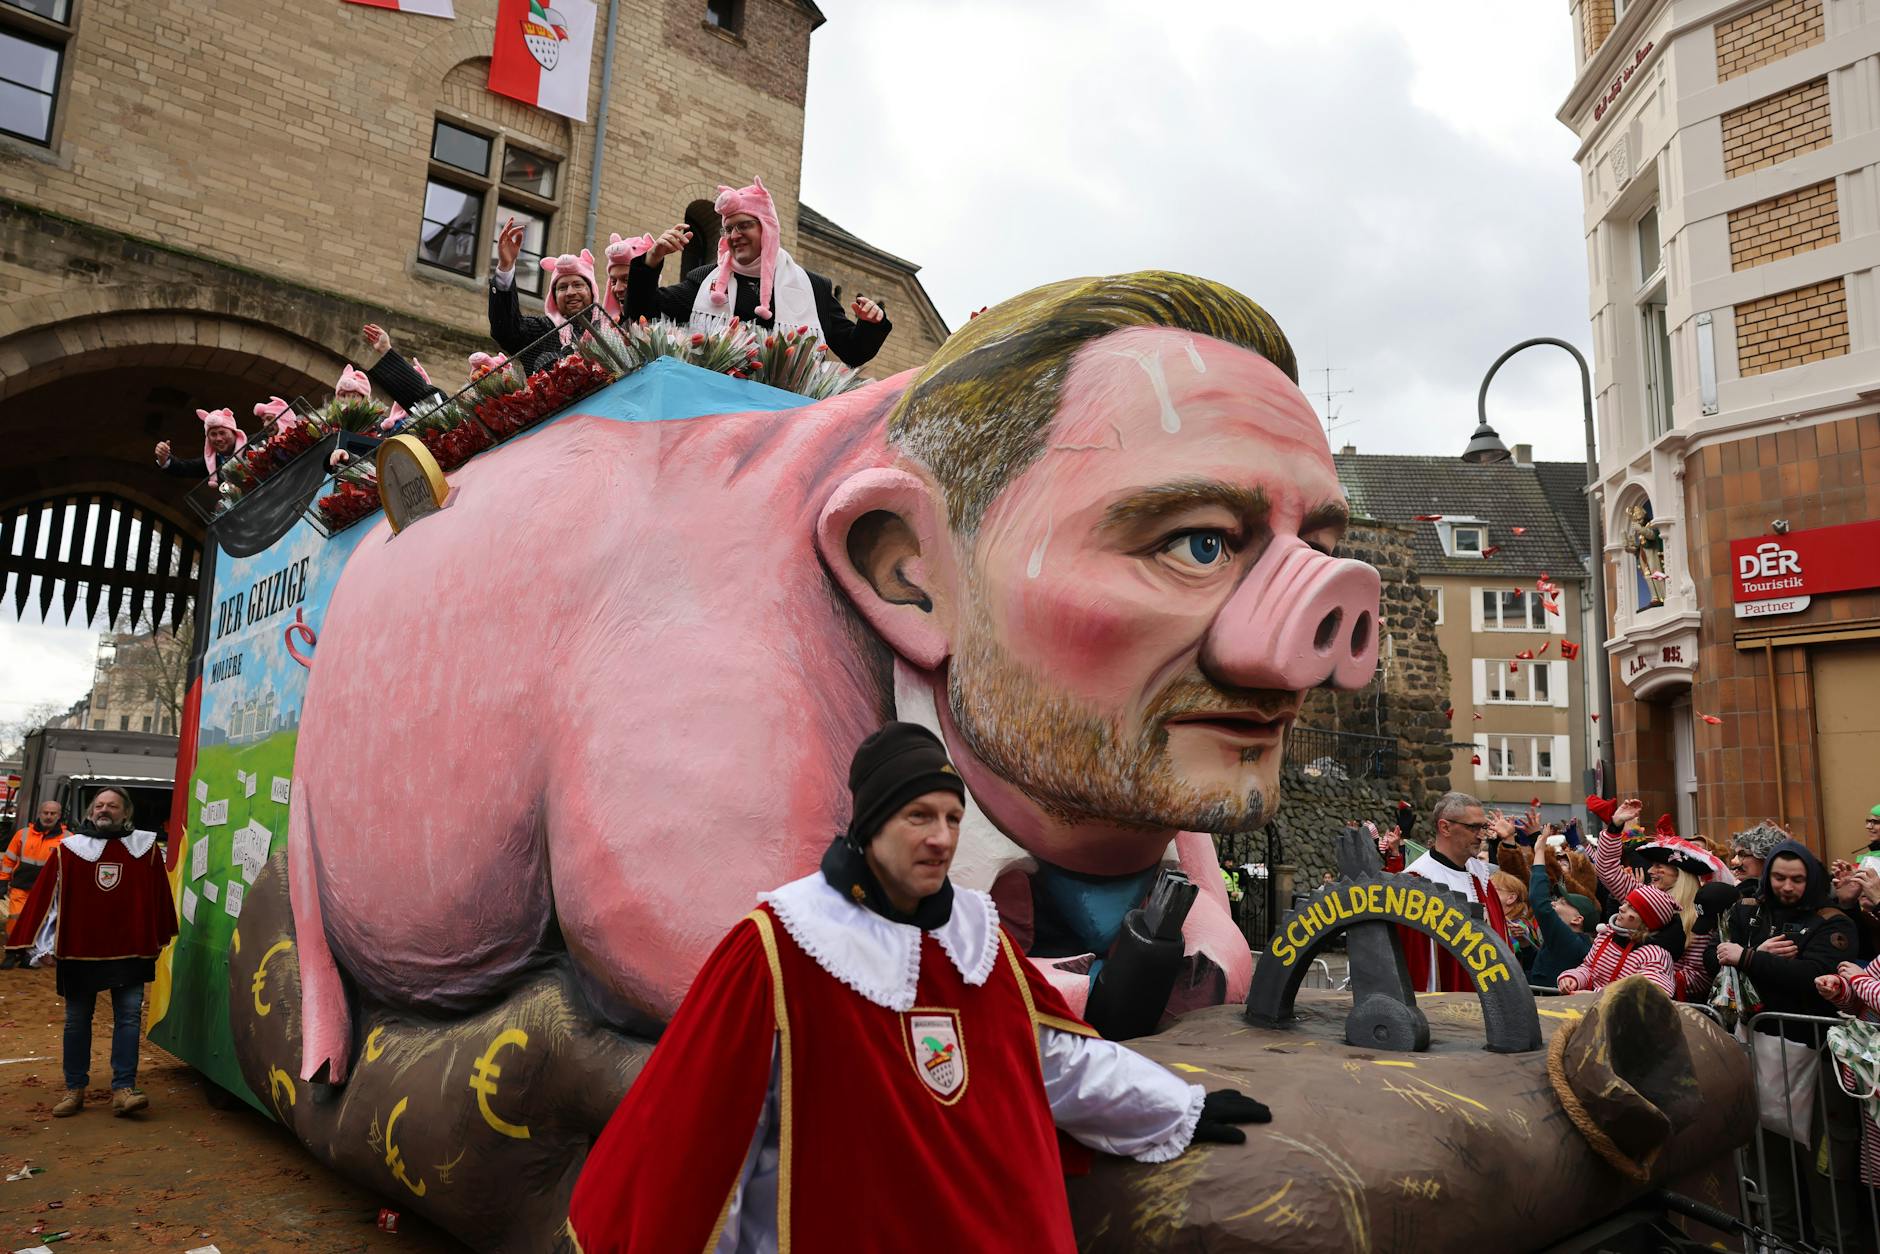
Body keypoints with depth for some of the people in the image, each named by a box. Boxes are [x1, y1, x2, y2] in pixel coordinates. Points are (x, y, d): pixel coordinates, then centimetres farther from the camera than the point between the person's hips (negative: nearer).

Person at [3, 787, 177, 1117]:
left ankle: (123, 1090, -1)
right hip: (78, 950, 1)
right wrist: (39, 943, -4)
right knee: (77, 1021, 10)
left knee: (129, 1017, -3)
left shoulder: (145, 847, 4)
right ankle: (74, 1090, 22)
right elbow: (45, 895, 2)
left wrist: (159, 940, 11)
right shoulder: (68, 849, 3)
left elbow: (159, 894, 9)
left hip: (130, 950, 0)